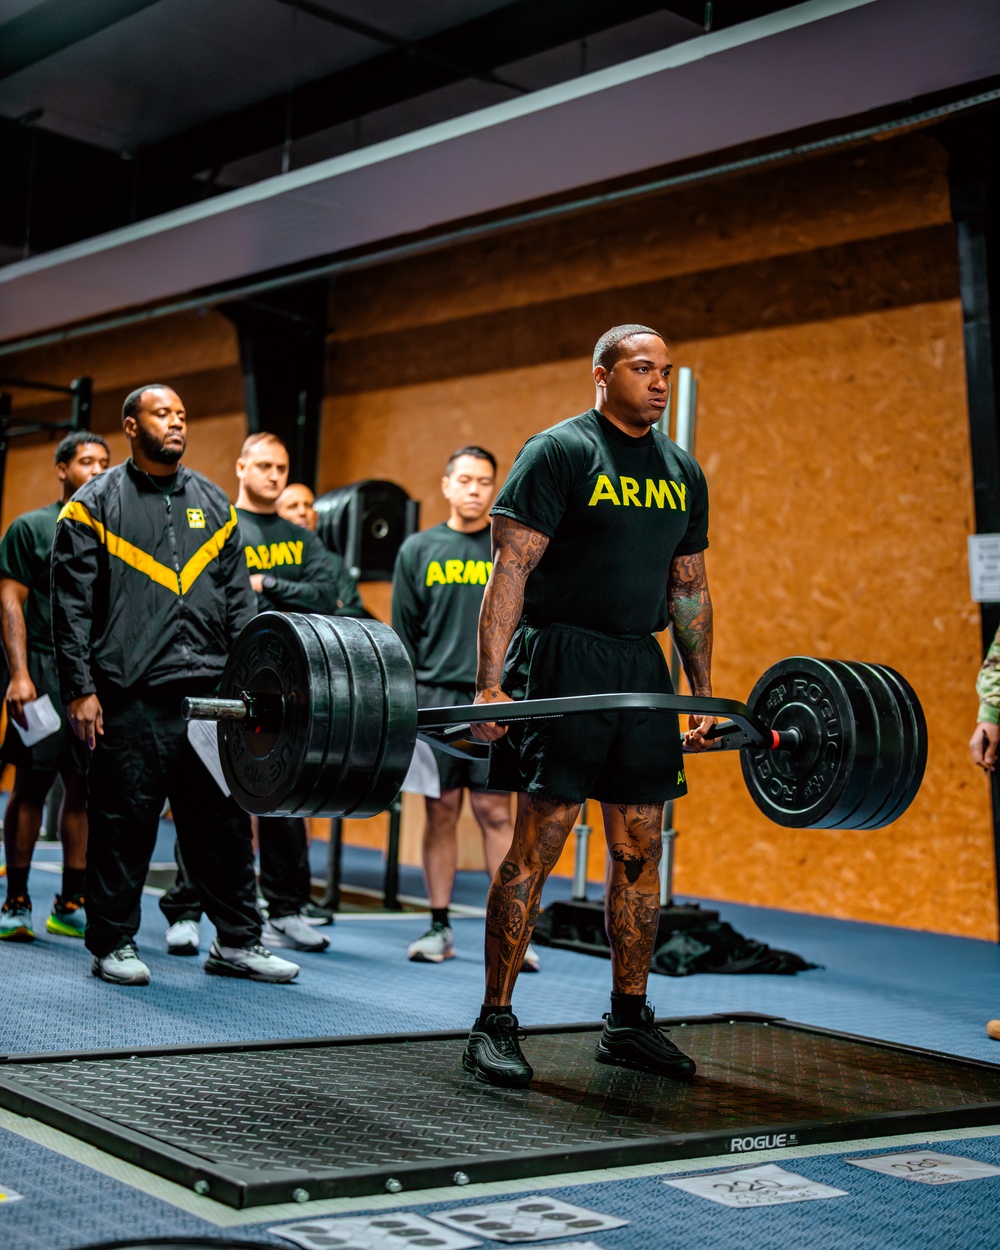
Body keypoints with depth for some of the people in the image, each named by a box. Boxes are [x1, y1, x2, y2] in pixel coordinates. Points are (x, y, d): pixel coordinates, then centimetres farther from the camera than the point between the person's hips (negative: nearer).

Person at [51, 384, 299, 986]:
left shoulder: (212, 503, 15)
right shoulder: (97, 503, 2)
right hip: (130, 693, -4)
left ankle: (238, 941, 15)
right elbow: (72, 604, -1)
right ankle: (114, 944, 15)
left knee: (225, 816, 6)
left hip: (210, 689, 4)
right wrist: (80, 689, -8)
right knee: (124, 822, 2)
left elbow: (239, 600, 15)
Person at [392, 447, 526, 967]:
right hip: (434, 698, 1)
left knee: (495, 812, -2)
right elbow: (402, 632, 9)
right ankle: (439, 928, 12)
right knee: (440, 811, 4)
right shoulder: (418, 549, 9)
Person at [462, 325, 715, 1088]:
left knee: (641, 853, 9)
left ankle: (629, 1023, 20)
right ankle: (494, 1027, 2)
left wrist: (704, 695, 16)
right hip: (562, 659, -6)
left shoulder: (682, 472, 14)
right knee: (536, 846, -7)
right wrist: (491, 684, -19)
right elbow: (511, 570, -12)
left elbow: (690, 588, 19)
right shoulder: (559, 452, -6)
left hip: (642, 668, 7)